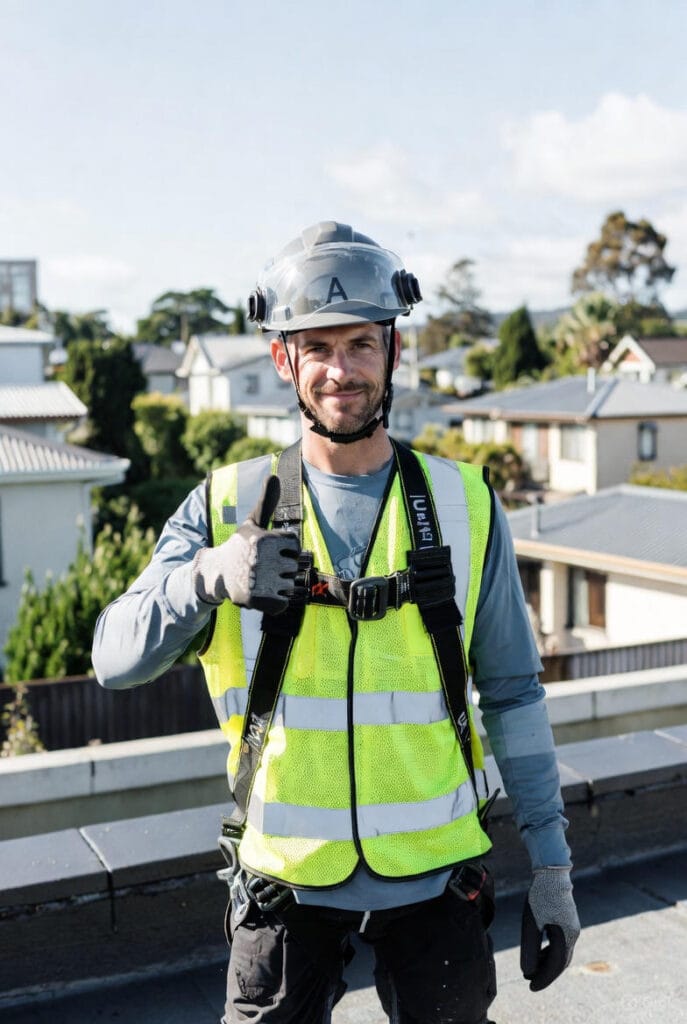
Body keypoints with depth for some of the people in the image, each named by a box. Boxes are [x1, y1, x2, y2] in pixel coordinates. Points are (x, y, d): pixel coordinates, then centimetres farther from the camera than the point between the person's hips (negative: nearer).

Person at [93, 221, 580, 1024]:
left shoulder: (463, 506, -1)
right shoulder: (228, 506, -3)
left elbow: (512, 694, 4)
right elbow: (115, 658, -10)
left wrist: (552, 866, 3)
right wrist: (207, 576, -30)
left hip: (432, 876, 1)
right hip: (286, 878, 0)